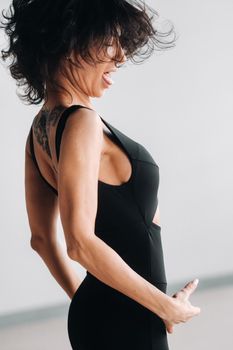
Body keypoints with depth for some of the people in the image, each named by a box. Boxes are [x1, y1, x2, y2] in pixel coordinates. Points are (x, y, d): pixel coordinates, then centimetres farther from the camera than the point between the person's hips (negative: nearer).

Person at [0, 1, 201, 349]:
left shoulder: (42, 125, 6)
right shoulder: (80, 122, -21)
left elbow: (42, 238, 13)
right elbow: (80, 242, -27)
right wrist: (166, 306, -18)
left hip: (97, 313, 8)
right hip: (125, 321, -8)